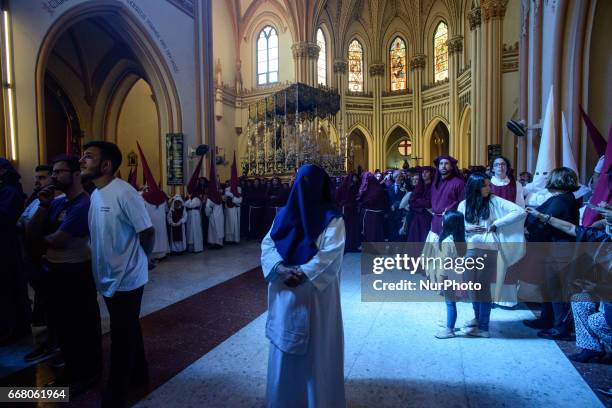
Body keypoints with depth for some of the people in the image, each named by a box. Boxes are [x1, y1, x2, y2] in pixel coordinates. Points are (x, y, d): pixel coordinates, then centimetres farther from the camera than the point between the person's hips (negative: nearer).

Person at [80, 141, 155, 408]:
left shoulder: (124, 193, -21)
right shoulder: (95, 195, 6)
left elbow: (147, 232, -18)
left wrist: (139, 260, -4)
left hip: (125, 279, -8)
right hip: (108, 278, 8)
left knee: (122, 336, 7)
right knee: (127, 332, 22)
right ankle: (137, 375, 42)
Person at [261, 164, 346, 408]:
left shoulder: (332, 219, -7)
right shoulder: (284, 214, 6)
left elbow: (331, 255, -16)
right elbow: (267, 244, 0)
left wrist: (302, 274, -25)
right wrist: (281, 268, -18)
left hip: (316, 294, -4)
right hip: (285, 291, 4)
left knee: (316, 346, 8)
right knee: (285, 341, 16)